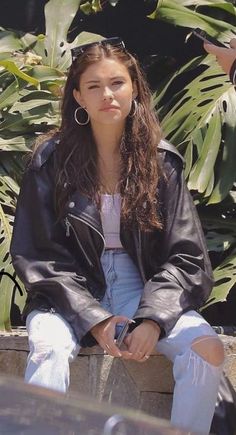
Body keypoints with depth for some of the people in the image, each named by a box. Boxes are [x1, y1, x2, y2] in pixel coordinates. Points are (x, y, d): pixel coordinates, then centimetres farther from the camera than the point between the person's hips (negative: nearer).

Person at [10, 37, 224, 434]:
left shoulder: (161, 161, 3)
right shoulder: (52, 161, -1)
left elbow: (185, 257, 1)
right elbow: (38, 255, -4)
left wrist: (153, 320, -16)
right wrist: (95, 320, -16)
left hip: (143, 288, 2)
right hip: (73, 291, -1)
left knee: (208, 349, -25)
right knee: (48, 348, -34)